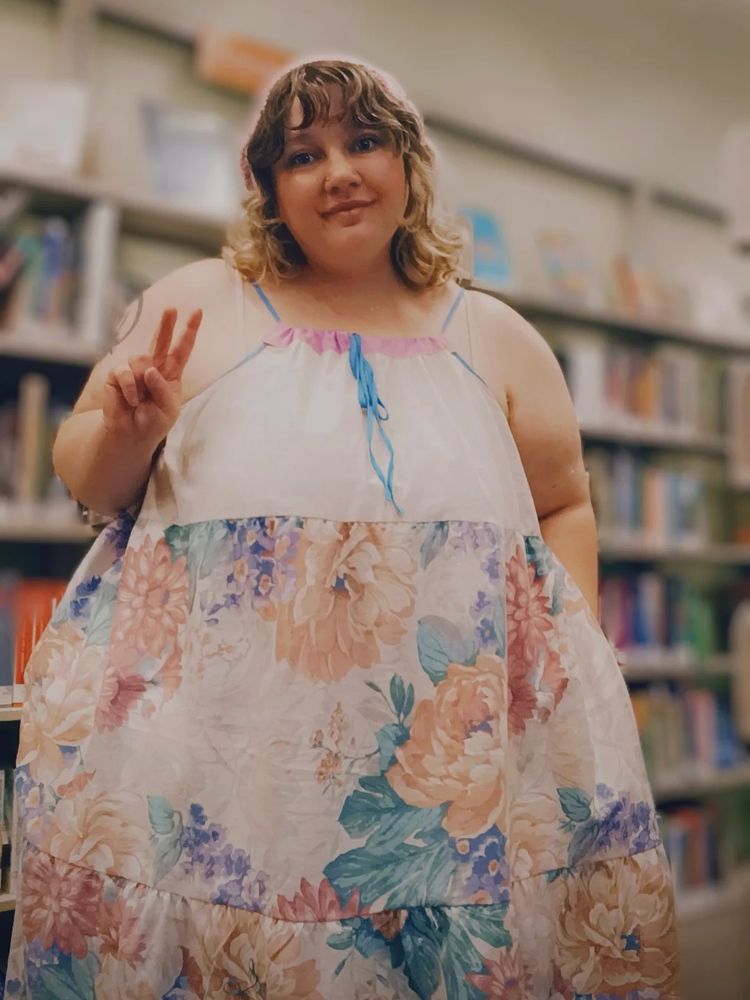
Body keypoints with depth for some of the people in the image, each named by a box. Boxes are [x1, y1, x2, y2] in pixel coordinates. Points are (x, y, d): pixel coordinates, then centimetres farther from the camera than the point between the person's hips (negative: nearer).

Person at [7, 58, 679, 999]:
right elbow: (85, 476, 12)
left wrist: (576, 651, 3)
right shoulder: (197, 305, 8)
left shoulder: (496, 337, 14)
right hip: (222, 726, -1)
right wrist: (129, 432, -9)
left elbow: (565, 505, 17)